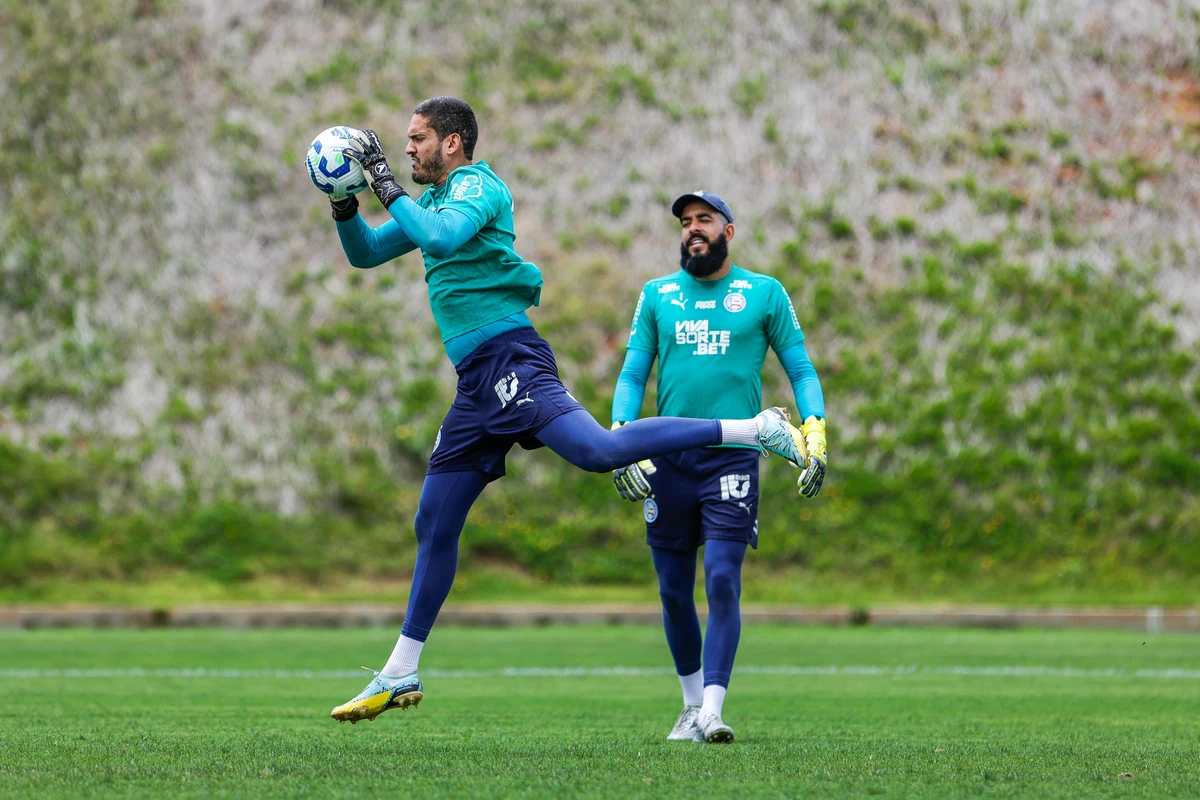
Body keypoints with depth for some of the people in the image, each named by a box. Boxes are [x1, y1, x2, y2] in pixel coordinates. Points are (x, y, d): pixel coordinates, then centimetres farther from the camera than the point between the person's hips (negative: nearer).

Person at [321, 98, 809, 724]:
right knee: (434, 523, 10)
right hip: (476, 378, 9)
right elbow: (364, 253, 29)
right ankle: (399, 676, 16)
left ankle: (754, 429, -28)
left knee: (597, 450, -30)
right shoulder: (431, 201, 25)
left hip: (508, 360, -9)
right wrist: (345, 206, 11)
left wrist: (387, 186, -15)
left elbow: (442, 235, -23)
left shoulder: (476, 185, -2)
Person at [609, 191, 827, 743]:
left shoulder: (765, 294, 8)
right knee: (674, 591, 5)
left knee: (722, 583, -13)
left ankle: (712, 713, -15)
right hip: (668, 459, 3)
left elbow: (801, 370, 10)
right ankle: (692, 705, 20)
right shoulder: (656, 295, 13)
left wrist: (815, 436, -4)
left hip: (733, 457, -3)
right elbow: (632, 375, 12)